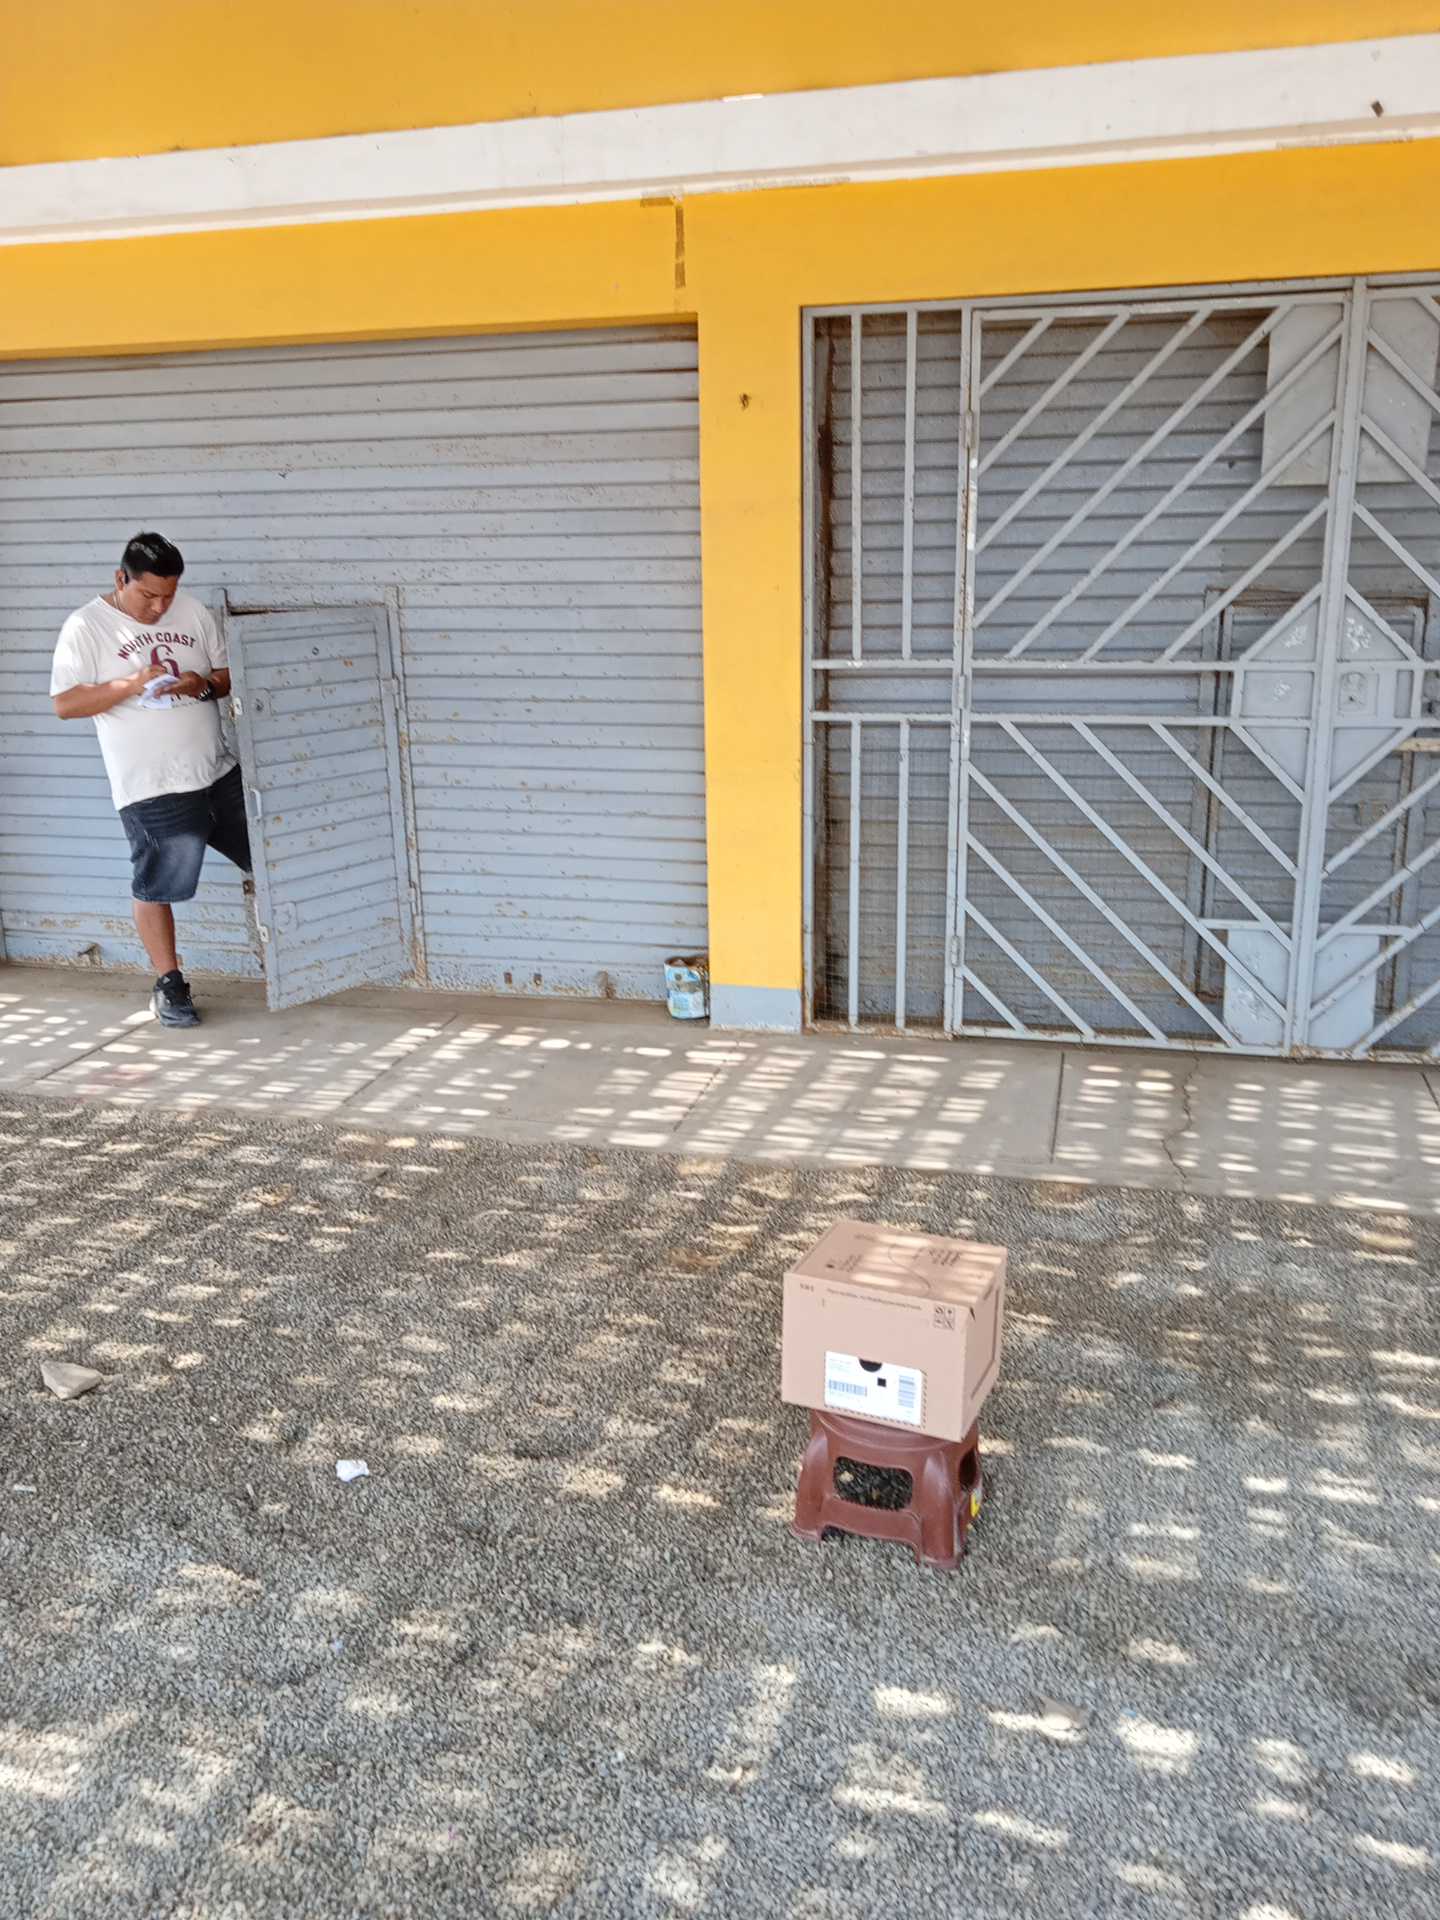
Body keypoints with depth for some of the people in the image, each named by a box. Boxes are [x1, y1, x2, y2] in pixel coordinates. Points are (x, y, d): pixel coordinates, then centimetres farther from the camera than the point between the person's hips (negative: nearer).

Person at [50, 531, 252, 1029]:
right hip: (151, 787, -5)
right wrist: (133, 683, -21)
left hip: (221, 772, 5)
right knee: (156, 887, 2)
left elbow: (229, 673, 11)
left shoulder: (193, 611, 6)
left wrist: (204, 685, -12)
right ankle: (169, 985, 17)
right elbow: (65, 703, -10)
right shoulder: (86, 627, -6)